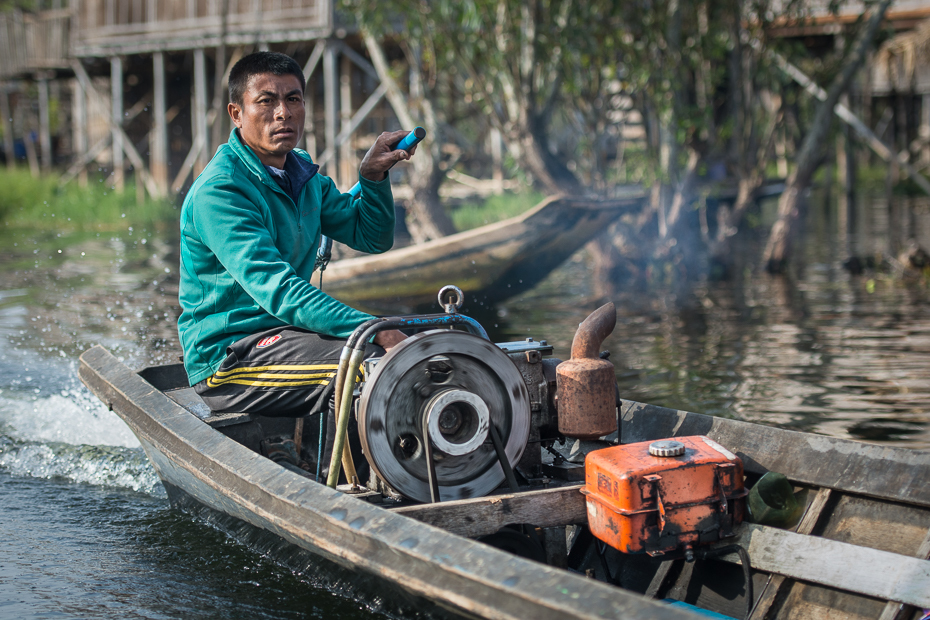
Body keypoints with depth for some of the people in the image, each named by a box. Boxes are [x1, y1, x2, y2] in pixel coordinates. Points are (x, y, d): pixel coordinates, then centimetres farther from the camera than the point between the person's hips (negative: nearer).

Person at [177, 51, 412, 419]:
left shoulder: (303, 175, 10)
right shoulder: (218, 191, -19)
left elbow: (372, 237, 17)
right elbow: (275, 289, -30)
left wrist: (372, 176, -3)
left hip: (287, 332, 9)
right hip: (227, 357, -9)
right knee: (378, 363, -27)